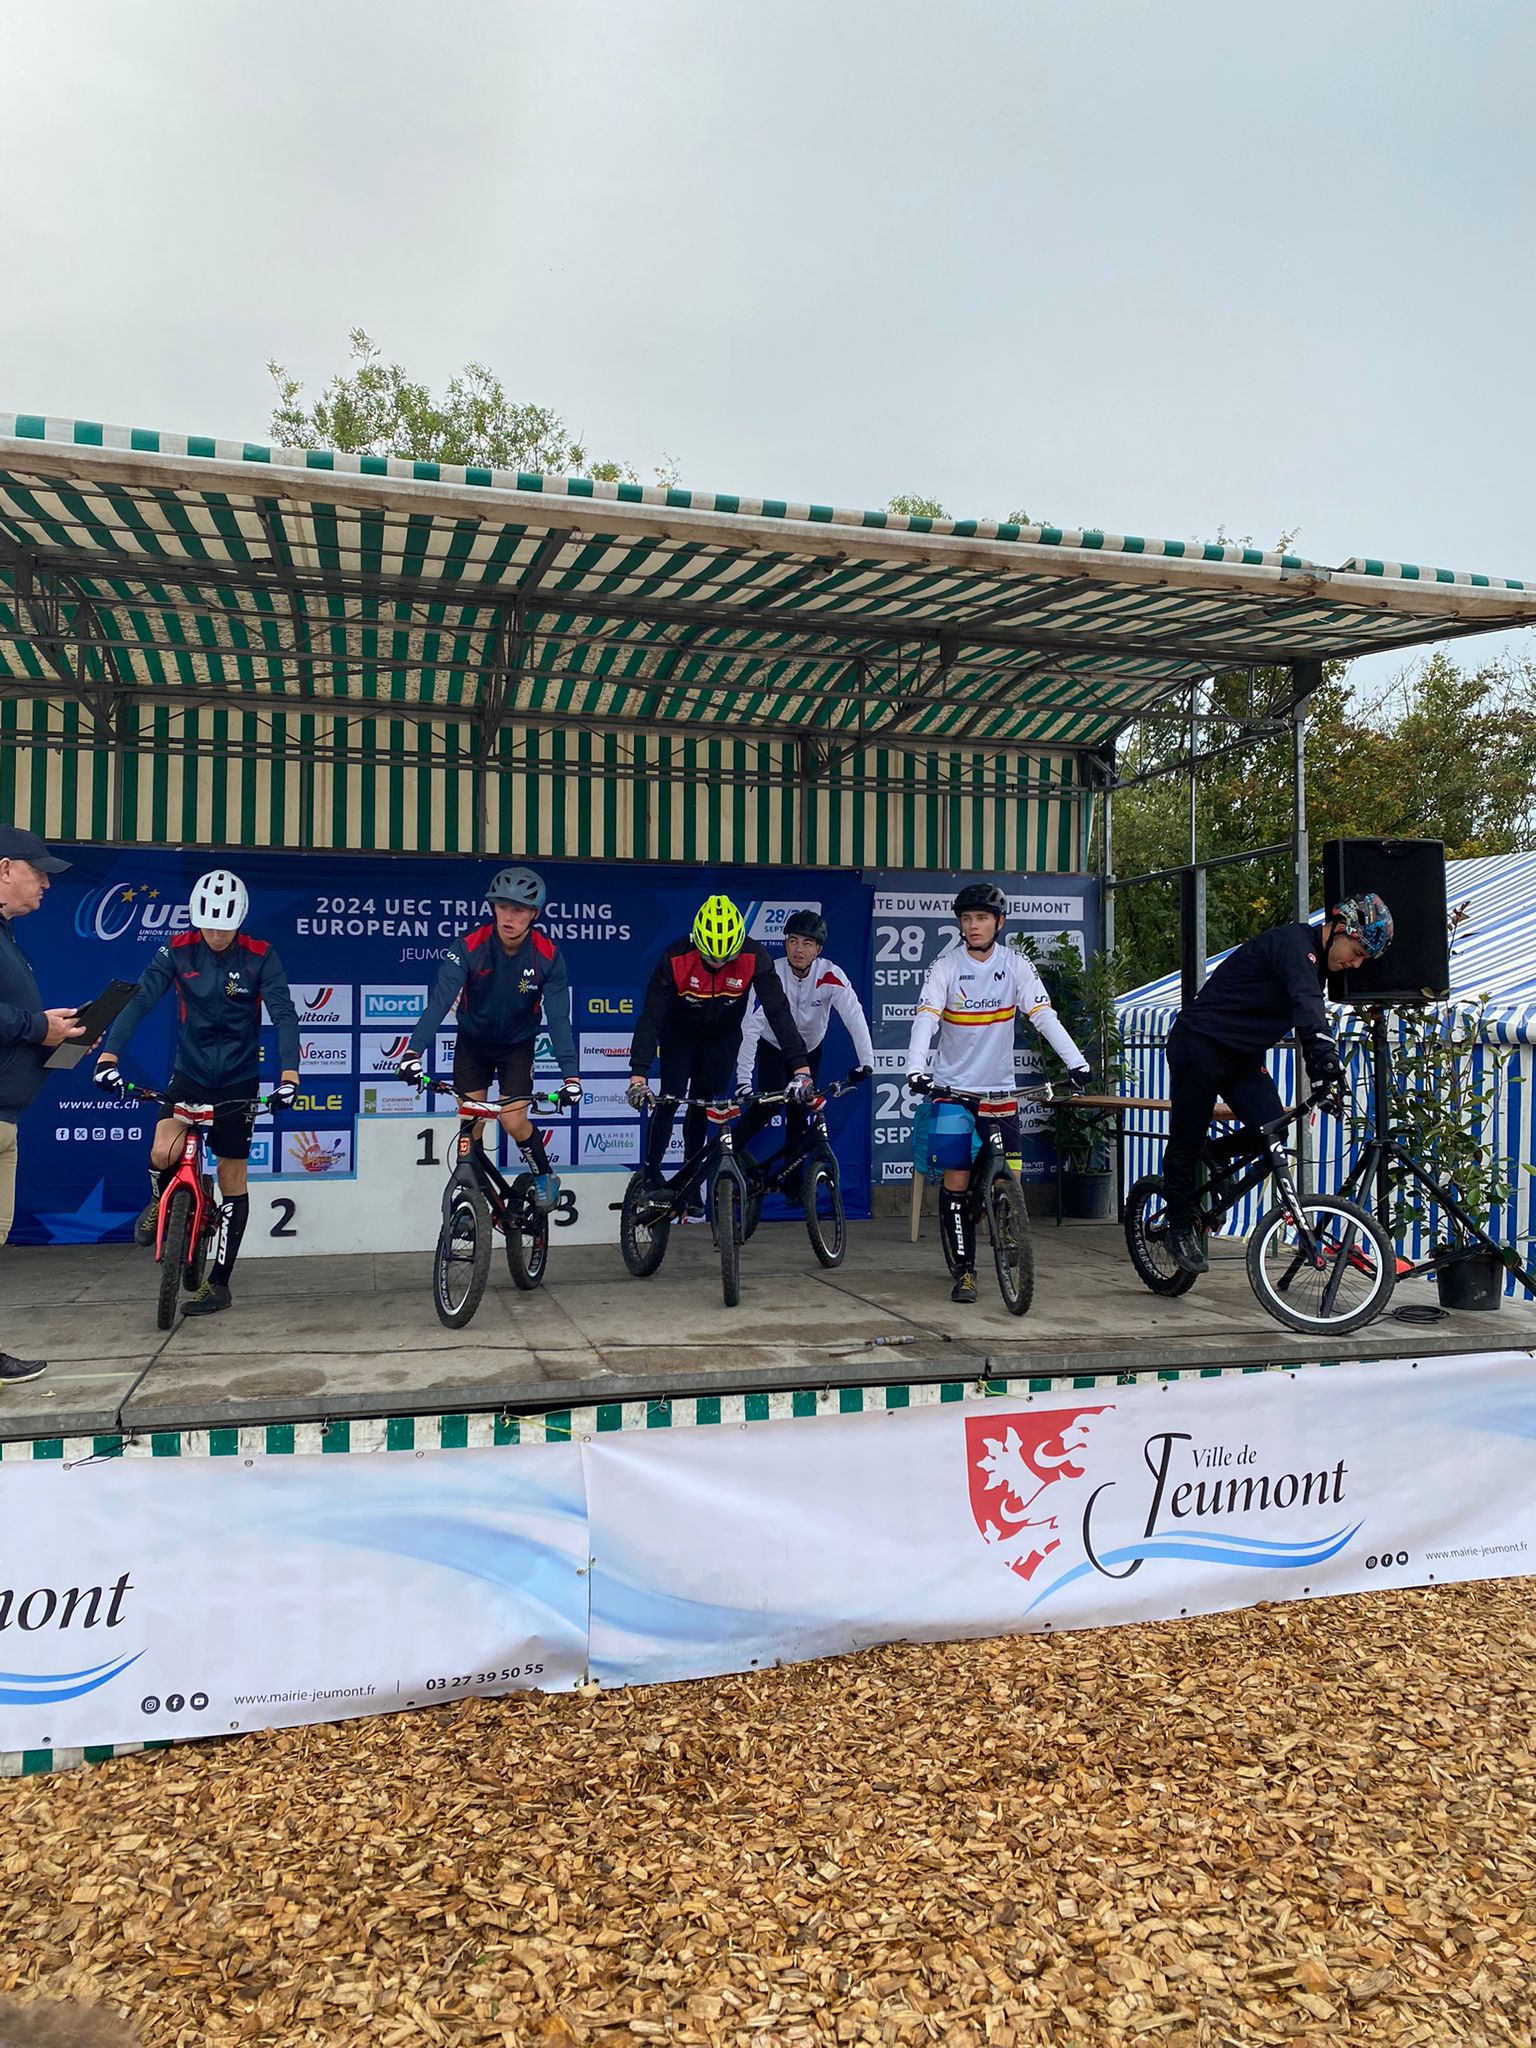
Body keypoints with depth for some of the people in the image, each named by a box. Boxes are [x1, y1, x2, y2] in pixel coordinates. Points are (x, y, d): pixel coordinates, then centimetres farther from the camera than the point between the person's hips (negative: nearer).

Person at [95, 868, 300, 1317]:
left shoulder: (260, 957, -12)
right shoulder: (178, 950, -8)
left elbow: (284, 1014, -20)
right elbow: (140, 999, -17)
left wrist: (288, 1073, -34)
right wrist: (109, 1053, -31)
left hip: (238, 1080, -1)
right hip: (188, 1073, 1)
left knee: (232, 1178, 3)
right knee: (163, 1153, -23)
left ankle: (219, 1282, 14)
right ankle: (164, 1201, 15)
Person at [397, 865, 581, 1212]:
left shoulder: (548, 956, -21)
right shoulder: (470, 947, -23)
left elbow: (558, 1017, -22)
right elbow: (440, 1000, -32)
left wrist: (570, 1073, -32)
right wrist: (414, 1051, -44)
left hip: (517, 1045, -1)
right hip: (473, 1043, 1)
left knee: (513, 1121, -15)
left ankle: (544, 1175, 13)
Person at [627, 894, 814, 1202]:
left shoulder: (754, 958, -31)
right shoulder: (676, 958, -33)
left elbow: (778, 1011, -31)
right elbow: (651, 1017, -33)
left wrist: (801, 1069, -39)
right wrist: (638, 1075, -41)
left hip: (722, 1038, 1)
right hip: (680, 1035, -1)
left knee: (705, 1103, 2)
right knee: (670, 1098, -10)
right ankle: (651, 1173, 6)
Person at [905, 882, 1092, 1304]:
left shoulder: (1017, 965, -2)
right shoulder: (945, 967, -6)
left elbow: (1044, 1016, -9)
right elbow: (925, 1019, -16)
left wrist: (1076, 1062, -22)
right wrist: (916, 1068, -33)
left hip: (1000, 1089, 1)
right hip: (953, 1088, -1)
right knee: (956, 1182, -5)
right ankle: (964, 1269, 6)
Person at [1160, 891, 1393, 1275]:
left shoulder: (1317, 964, 11)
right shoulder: (1293, 941, -19)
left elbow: (1309, 1028, 14)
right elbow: (1307, 1005, -35)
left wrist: (1324, 1083, 5)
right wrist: (1330, 1063, -45)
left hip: (1242, 1057, 9)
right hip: (1199, 1044, -9)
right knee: (1187, 1140, 1)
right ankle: (1180, 1228, 14)